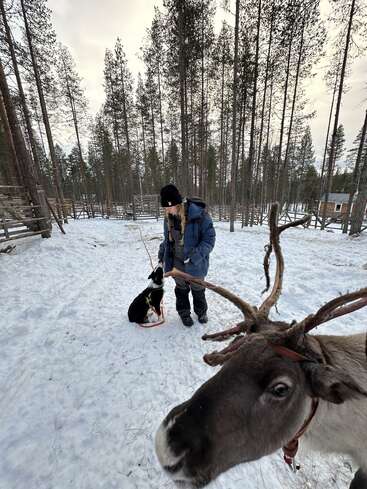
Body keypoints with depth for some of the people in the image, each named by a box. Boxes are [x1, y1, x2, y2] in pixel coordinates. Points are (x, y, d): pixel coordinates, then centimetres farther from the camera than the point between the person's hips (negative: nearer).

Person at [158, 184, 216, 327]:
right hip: (177, 262, 4)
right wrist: (162, 253, 3)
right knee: (181, 289, 20)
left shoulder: (199, 215, -25)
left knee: (197, 289, 20)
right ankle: (184, 312, 45)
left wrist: (195, 256, -29)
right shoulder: (169, 217, -6)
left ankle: (201, 312, 47)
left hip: (195, 264, -3)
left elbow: (209, 239, -20)